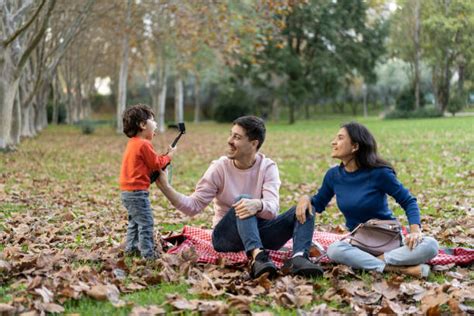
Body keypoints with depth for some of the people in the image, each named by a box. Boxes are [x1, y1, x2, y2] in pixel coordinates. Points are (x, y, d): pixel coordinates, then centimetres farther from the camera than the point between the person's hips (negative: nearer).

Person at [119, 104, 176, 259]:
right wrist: (169, 155, 4)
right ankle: (148, 253, -5)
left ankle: (131, 248, 29)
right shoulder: (144, 144, -17)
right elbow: (156, 164, -9)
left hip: (128, 190, 10)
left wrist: (163, 157, 7)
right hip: (137, 191, -10)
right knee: (146, 222, -6)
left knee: (135, 220, 22)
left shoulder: (133, 143, 14)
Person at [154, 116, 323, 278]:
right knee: (242, 200, -32)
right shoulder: (219, 168, -5)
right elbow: (193, 206, -9)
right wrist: (165, 188, -23)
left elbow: (272, 208, -20)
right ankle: (258, 256, -56)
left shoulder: (268, 167, -4)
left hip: (260, 232, 2)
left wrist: (257, 205, -44)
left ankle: (299, 257, -43)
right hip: (226, 235, -2)